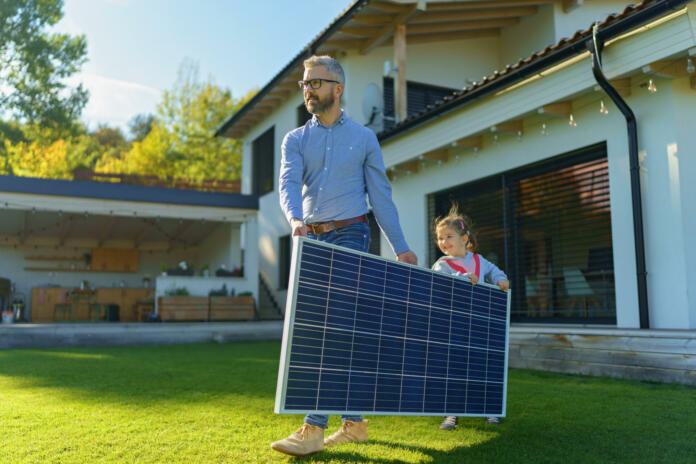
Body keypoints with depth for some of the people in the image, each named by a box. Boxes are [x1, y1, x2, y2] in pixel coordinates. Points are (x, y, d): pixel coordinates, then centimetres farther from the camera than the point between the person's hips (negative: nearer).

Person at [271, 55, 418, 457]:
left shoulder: (364, 138, 8)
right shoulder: (295, 140, 12)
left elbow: (380, 194, 7)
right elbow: (289, 184, -7)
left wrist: (400, 246, 2)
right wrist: (295, 218, -29)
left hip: (350, 234, -3)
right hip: (312, 240, 4)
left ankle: (313, 429, -13)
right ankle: (354, 423, 16)